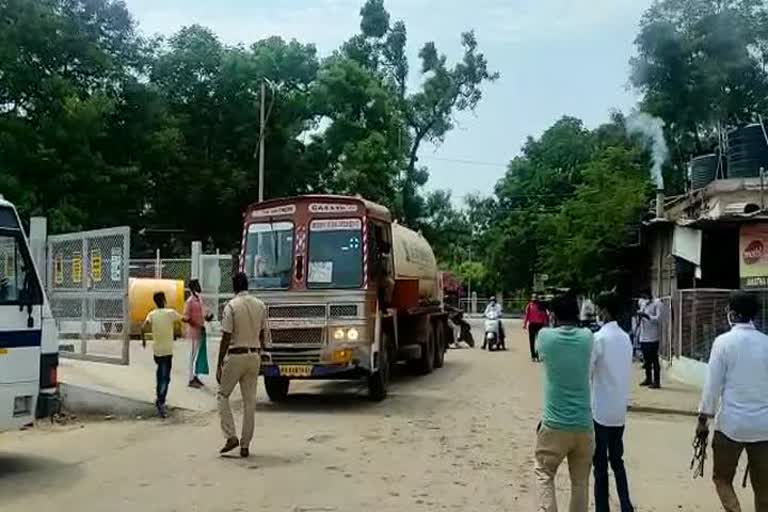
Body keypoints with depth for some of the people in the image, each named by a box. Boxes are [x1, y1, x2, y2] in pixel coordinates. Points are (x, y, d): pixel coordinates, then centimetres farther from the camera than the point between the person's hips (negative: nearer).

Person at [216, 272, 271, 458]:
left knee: (223, 395, 12)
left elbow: (226, 338, -12)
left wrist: (219, 364, -7)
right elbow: (263, 335, 9)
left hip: (235, 356, -5)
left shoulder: (231, 306, -11)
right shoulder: (260, 305, 5)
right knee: (250, 401, 8)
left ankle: (231, 436, 0)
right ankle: (245, 445, 11)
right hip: (254, 356, 5)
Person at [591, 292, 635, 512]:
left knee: (600, 463, 2)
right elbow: (624, 371, 12)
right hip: (619, 409, 7)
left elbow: (586, 373, -14)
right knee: (617, 460, 16)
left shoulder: (599, 338, -16)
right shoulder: (625, 337, 6)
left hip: (600, 410, -6)